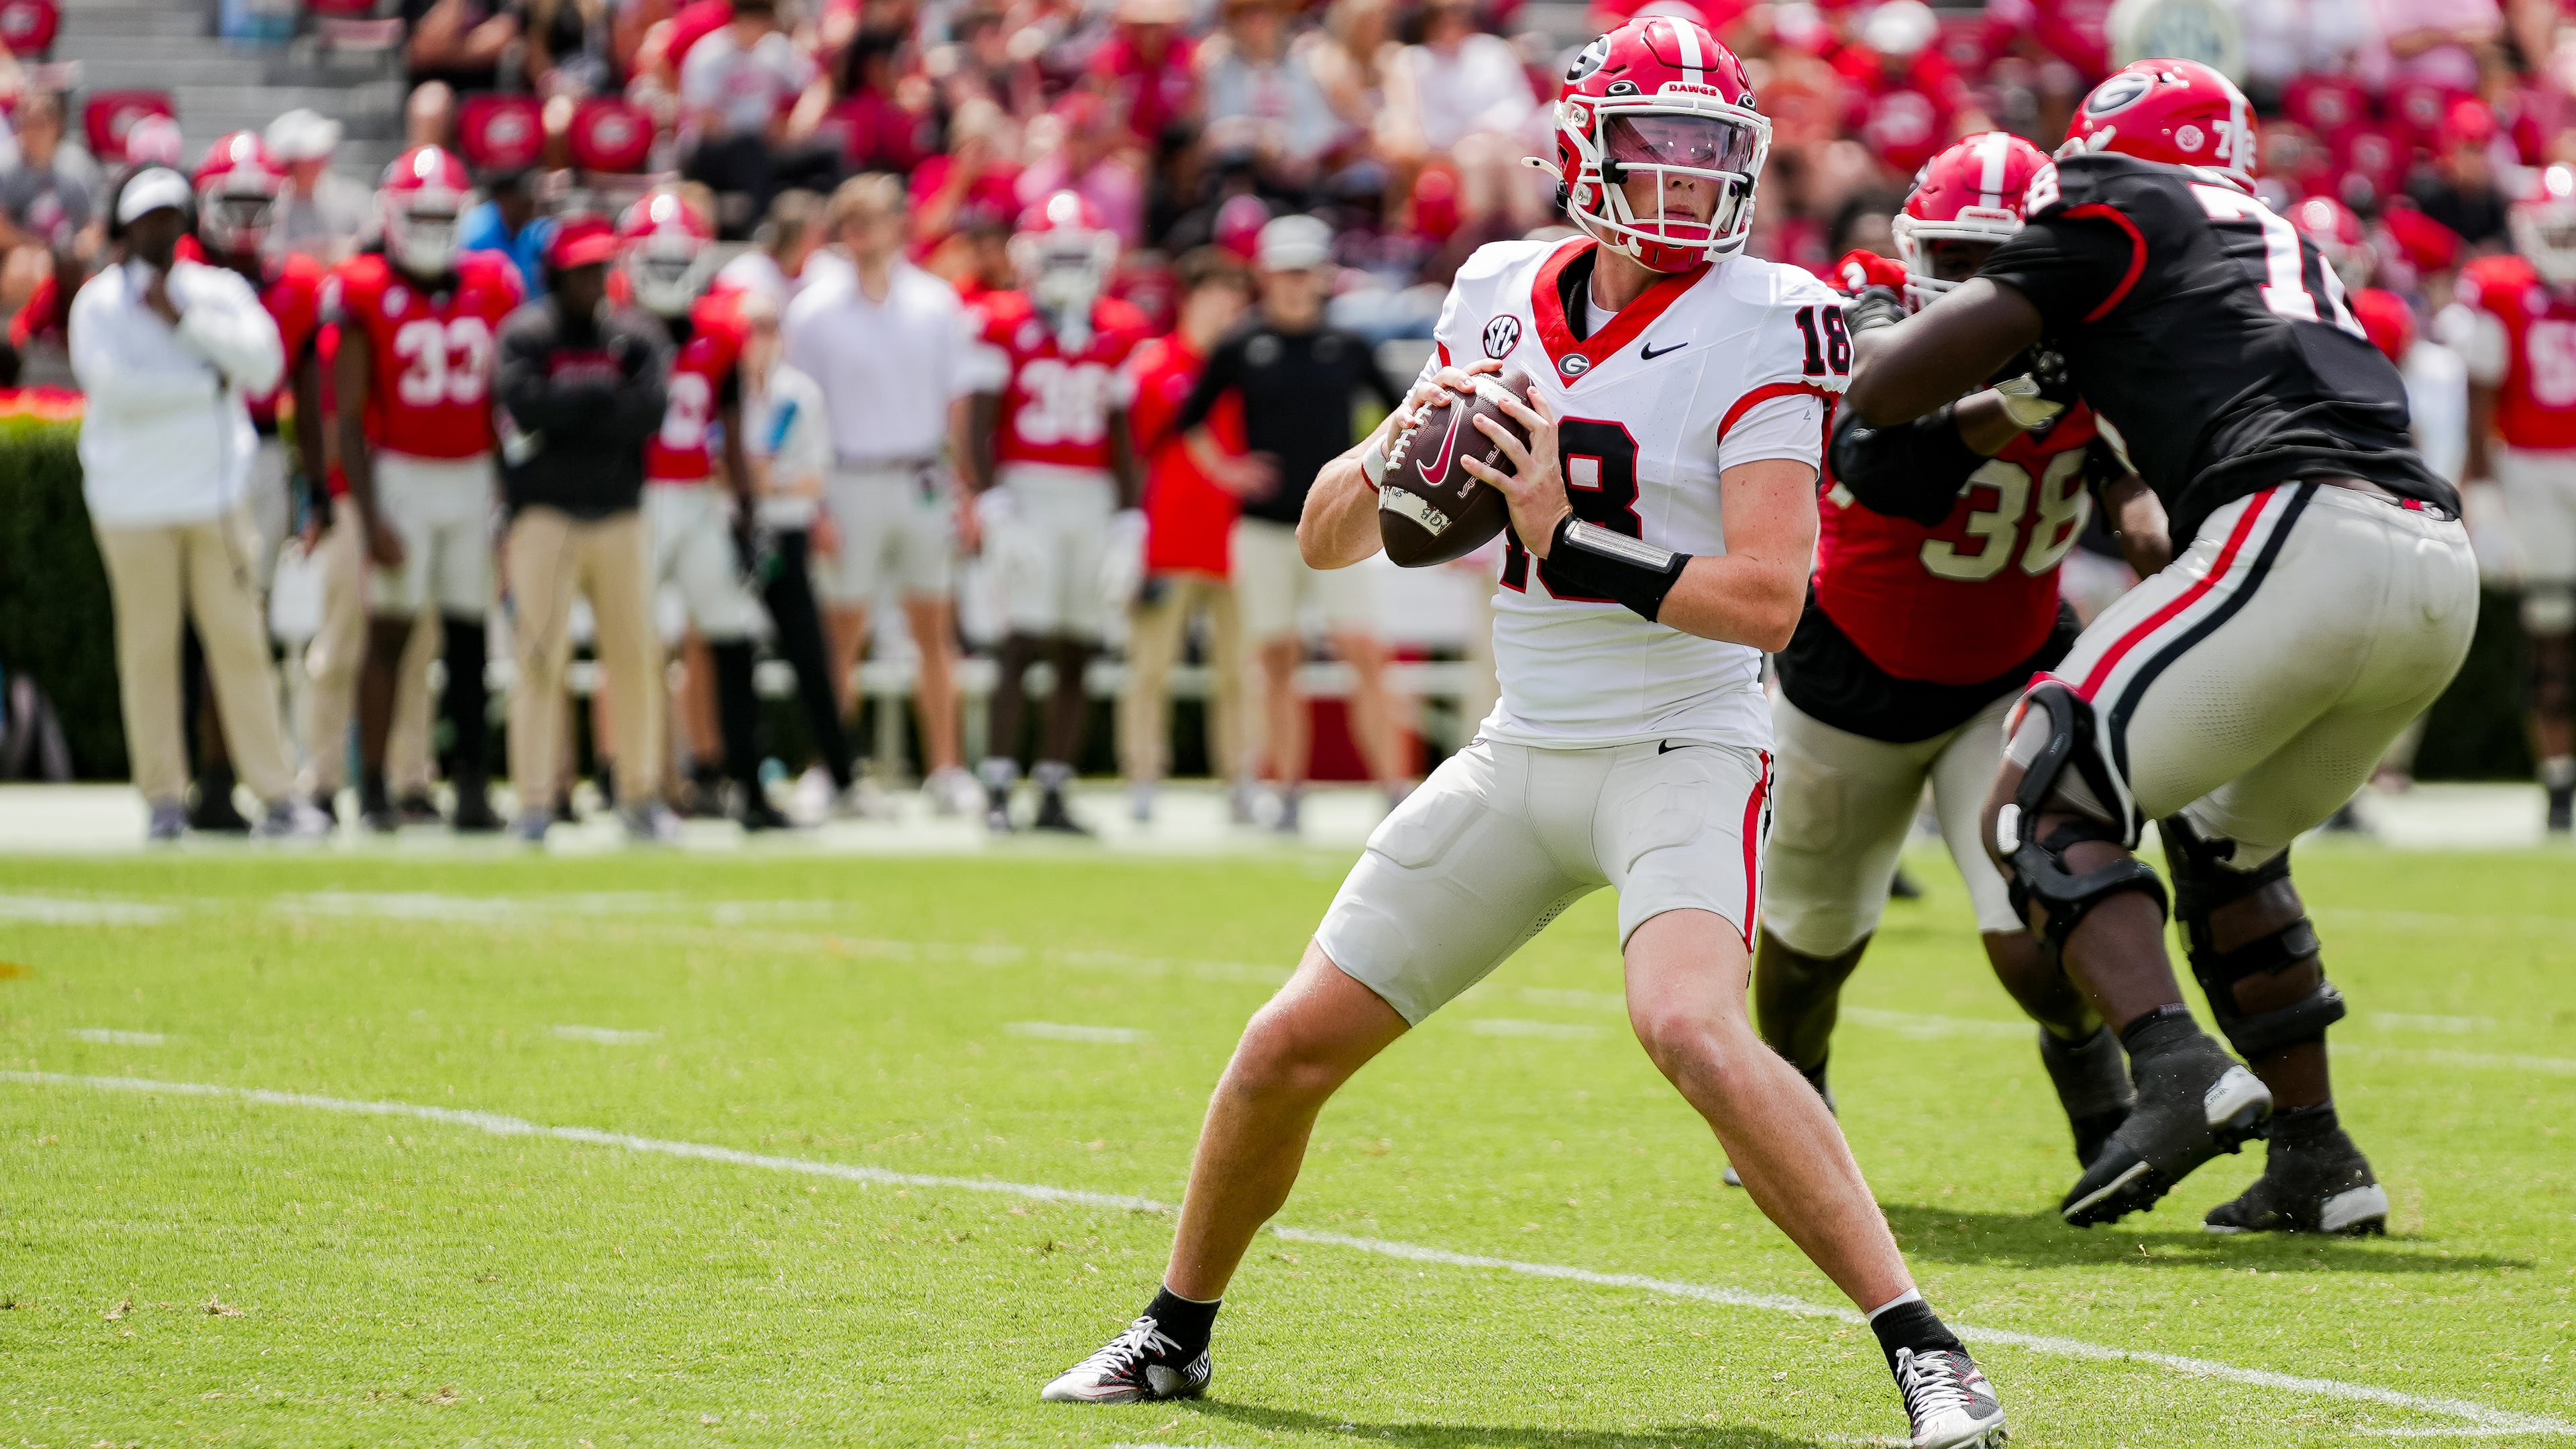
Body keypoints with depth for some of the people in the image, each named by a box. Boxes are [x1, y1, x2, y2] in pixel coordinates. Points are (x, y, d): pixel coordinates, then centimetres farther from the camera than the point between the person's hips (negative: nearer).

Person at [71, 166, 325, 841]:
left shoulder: (219, 292, 9)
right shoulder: (100, 303, -1)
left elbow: (262, 362, -6)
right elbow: (112, 385, -15)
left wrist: (182, 319, -12)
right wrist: (207, 381, -9)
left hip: (218, 493, 2)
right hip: (134, 501, -2)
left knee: (240, 640, 1)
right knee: (149, 646, 0)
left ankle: (276, 792, 3)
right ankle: (163, 797, 7)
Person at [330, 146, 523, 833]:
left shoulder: (490, 288, 6)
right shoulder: (367, 293, -5)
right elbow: (348, 417, -6)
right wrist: (370, 517, -12)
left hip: (474, 475, 3)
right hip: (400, 474, -3)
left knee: (468, 637, 4)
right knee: (390, 633, -5)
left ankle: (474, 789, 6)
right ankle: (373, 788, -1)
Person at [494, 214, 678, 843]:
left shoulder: (633, 336, 9)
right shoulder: (525, 335, -1)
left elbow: (649, 411, -6)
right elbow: (528, 404, -17)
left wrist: (572, 413, -11)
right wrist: (604, 393, -8)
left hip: (619, 513, 3)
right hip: (546, 513, -3)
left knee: (637, 654, 3)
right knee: (541, 655, -7)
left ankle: (642, 794, 14)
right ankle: (534, 800, -4)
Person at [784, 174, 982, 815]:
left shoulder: (935, 304, 4)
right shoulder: (814, 310, -4)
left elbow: (955, 402, 9)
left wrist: (965, 493, 5)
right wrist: (813, 508, -7)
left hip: (923, 481, 2)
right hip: (850, 481, -2)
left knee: (934, 629, 6)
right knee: (842, 634, 2)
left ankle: (945, 768, 11)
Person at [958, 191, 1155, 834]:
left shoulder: (1119, 334, 9)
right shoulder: (1003, 326, -2)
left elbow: (1121, 437, 14)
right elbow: (977, 428, -4)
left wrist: (1128, 522, 9)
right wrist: (992, 508, -13)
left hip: (1095, 499, 4)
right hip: (1026, 492, -4)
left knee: (1079, 653, 3)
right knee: (1023, 645, -11)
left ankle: (1054, 796, 8)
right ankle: (998, 789, -10)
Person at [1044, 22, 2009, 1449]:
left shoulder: (1757, 326, -11)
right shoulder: (1501, 301, 4)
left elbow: (1768, 596, -20)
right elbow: (1327, 539, 9)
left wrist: (1572, 543, -25)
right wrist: (1400, 456, -12)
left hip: (1682, 755, -5)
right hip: (1521, 754, 5)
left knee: (1691, 1027, -32)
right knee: (1291, 1046, 6)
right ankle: (1174, 1331, 29)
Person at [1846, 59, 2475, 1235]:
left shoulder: (2113, 217, 11)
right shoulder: (2287, 247, 33)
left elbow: (1898, 385, 9)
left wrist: (1875, 344, 30)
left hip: (2303, 537, -8)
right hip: (2441, 562, 8)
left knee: (2043, 807, -2)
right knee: (2219, 838, 26)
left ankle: (2176, 1067, -24)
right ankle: (2315, 1160, 20)